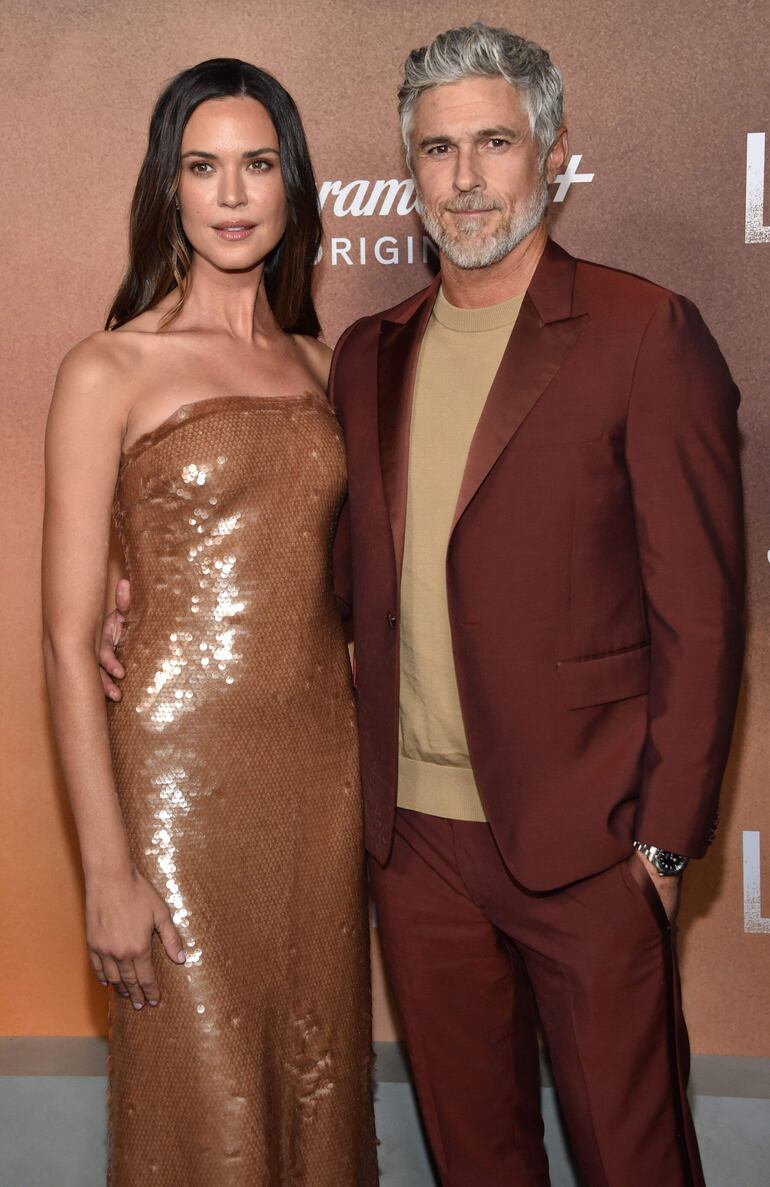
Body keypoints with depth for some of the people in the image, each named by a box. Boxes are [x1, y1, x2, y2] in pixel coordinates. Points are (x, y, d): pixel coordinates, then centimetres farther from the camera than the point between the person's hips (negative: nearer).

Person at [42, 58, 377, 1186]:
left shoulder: (316, 362, 9)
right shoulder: (108, 370, -6)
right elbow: (68, 639, -9)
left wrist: (366, 773, 6)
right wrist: (108, 868, -12)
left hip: (323, 760, 5)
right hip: (182, 768, -4)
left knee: (318, 1085, 16)